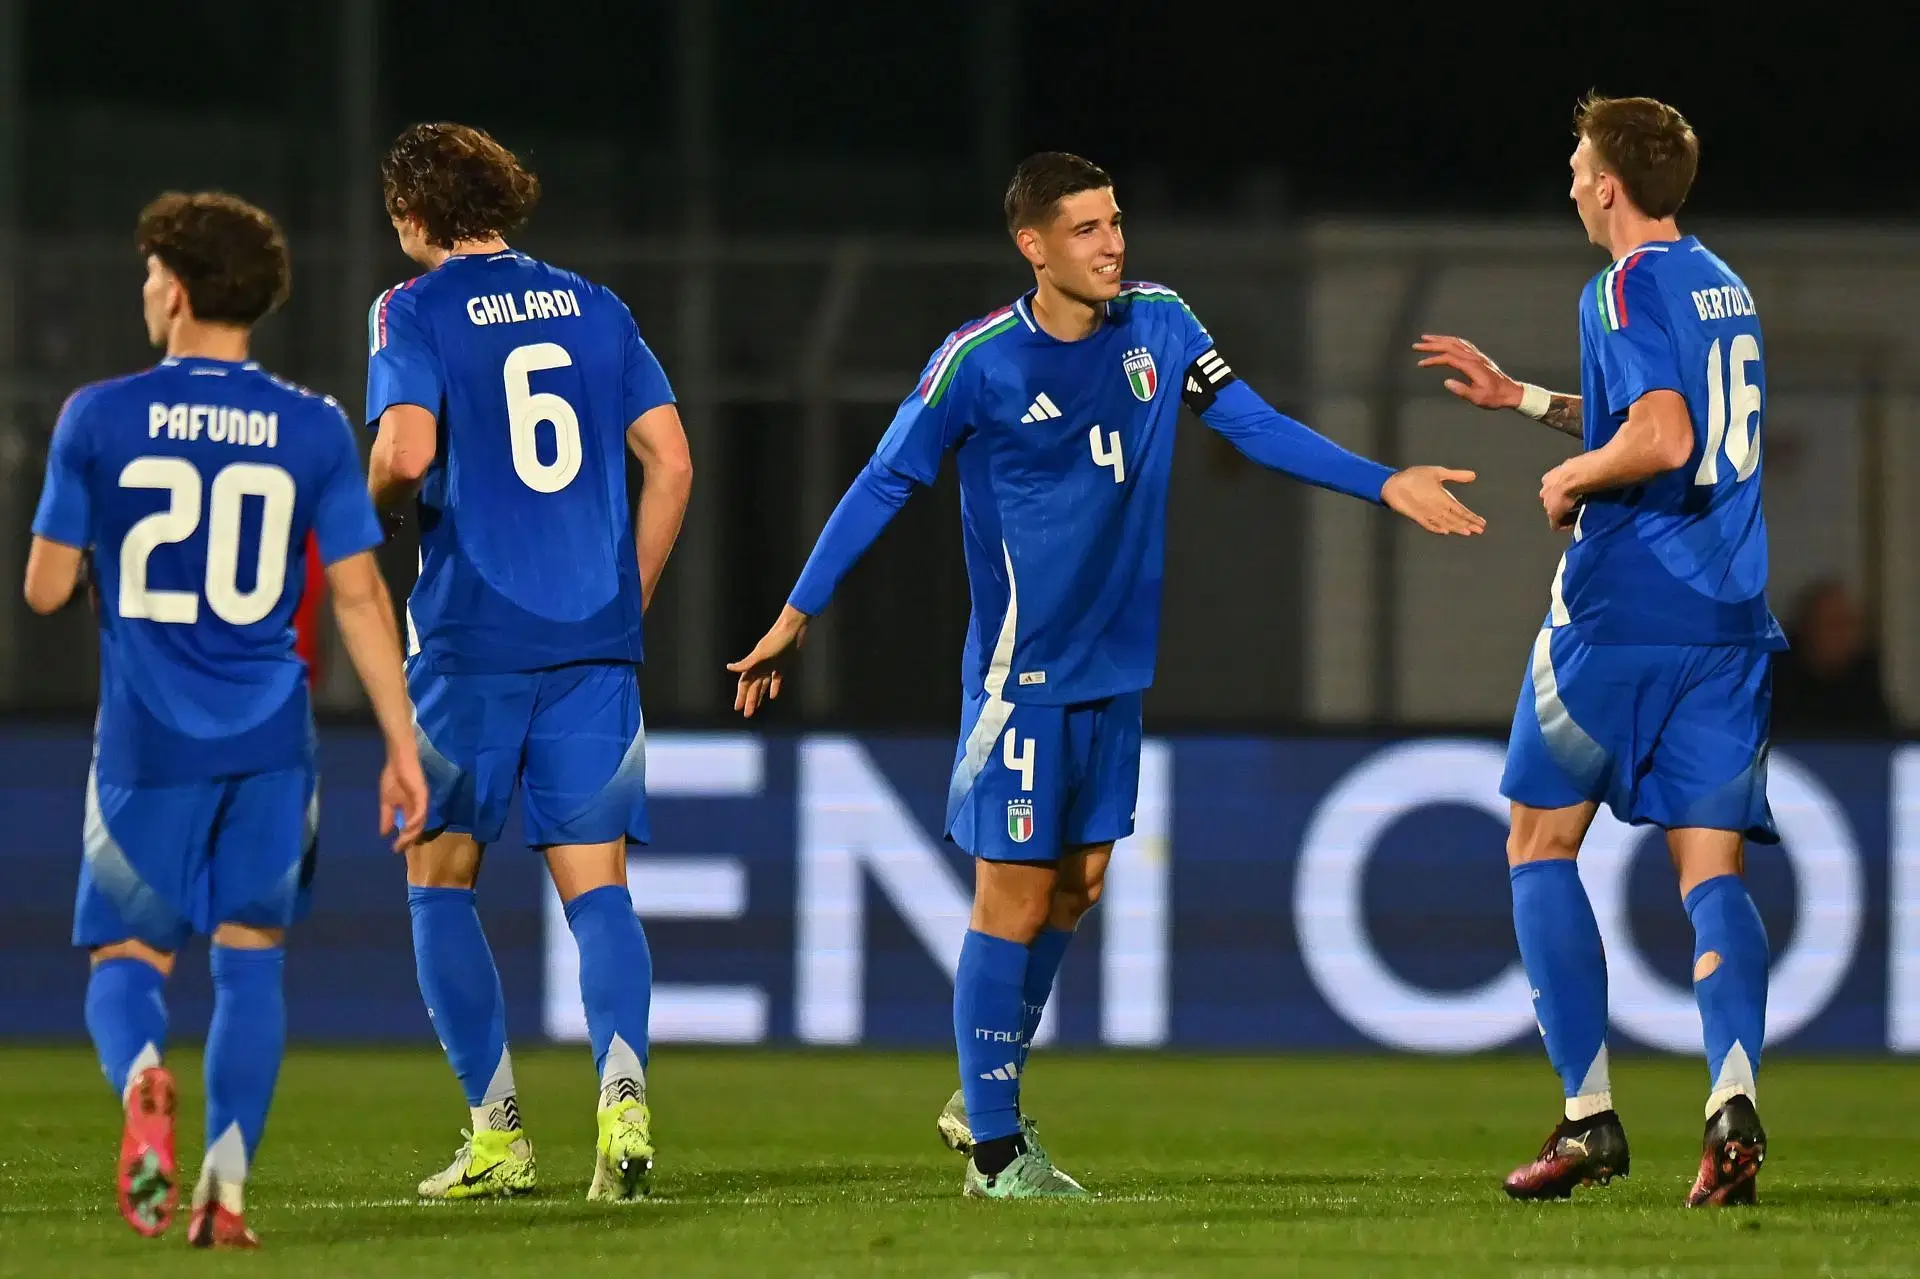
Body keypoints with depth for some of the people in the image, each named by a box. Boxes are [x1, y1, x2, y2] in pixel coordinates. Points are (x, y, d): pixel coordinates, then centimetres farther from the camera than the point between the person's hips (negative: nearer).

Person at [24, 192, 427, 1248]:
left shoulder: (98, 419, -4)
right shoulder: (314, 430, 1)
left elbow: (45, 588, 1)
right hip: (271, 742, 1)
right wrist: (402, 746, 4)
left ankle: (142, 1081, -27)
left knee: (127, 956, 7)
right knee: (250, 959, 12)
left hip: (147, 743, -1)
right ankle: (227, 1184, 1)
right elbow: (358, 596, 0)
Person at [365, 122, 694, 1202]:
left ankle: (499, 1132, 2)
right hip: (595, 640, 4)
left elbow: (407, 450, -17)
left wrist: (374, 499, 6)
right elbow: (671, 460, 8)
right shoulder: (593, 308, 12)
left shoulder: (415, 312, -2)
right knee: (597, 882, 2)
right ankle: (623, 1094, -20)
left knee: (440, 877, 9)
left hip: (471, 639, -4)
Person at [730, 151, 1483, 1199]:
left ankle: (984, 1101, 28)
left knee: (1073, 892, 12)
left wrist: (1384, 484, -6)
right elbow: (885, 483, -4)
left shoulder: (1156, 325, 1)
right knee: (1014, 899, -5)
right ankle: (994, 1147, 4)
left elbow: (1255, 425, 3)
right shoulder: (979, 362, -12)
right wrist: (796, 617, -4)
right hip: (1022, 671, -6)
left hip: (1114, 668, 6)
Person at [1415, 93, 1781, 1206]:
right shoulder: (1725, 288, 17)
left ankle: (1590, 1114, 1)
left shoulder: (1629, 289, -10)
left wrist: (1572, 477, -6)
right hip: (1731, 616, 7)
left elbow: (1661, 441, -24)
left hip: (1620, 613, -7)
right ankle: (1735, 1095, -20)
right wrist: (1522, 398, 31)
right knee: (1712, 866, 2)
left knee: (1542, 844, 8)